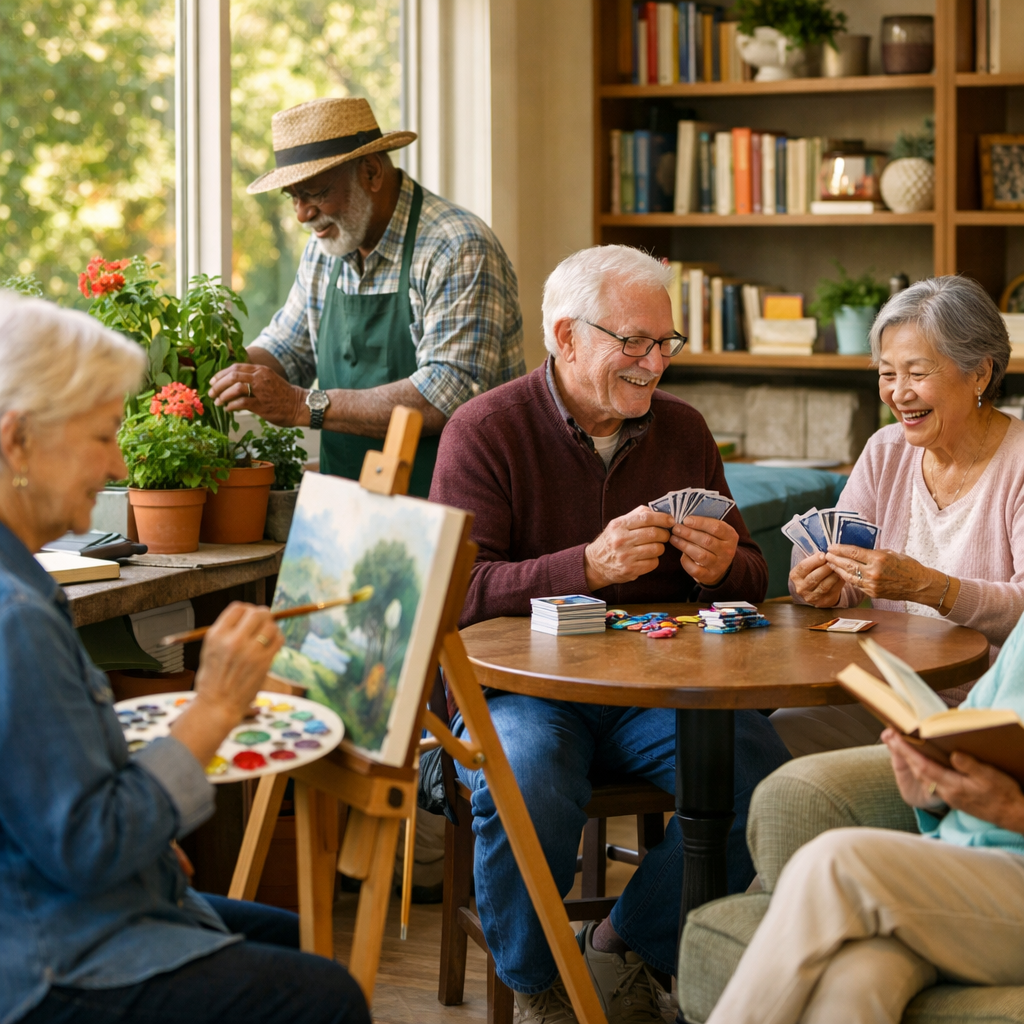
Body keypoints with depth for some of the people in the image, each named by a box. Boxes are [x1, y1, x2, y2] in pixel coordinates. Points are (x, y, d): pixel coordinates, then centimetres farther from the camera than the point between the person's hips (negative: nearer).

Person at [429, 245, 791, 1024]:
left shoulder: (682, 428, 12)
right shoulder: (485, 429, -4)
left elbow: (751, 577, 16)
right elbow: (457, 591, -15)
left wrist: (724, 567, -9)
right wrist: (589, 566, -27)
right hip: (520, 686, -4)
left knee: (760, 770, -24)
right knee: (522, 789, -35)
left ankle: (629, 949, 1)